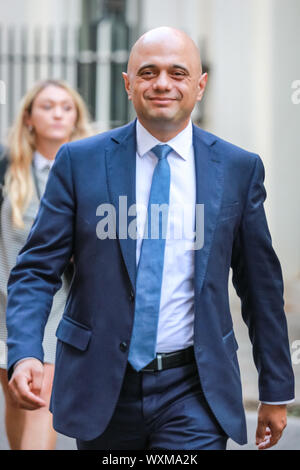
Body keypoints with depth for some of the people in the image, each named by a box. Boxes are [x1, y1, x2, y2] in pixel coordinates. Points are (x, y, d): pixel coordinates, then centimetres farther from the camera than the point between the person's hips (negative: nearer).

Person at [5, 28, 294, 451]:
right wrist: (24, 354, -20)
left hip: (193, 393, 0)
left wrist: (276, 391, 11)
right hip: (102, 387, 1)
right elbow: (37, 269, -2)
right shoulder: (80, 162, -1)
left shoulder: (239, 168, 2)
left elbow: (261, 284, 7)